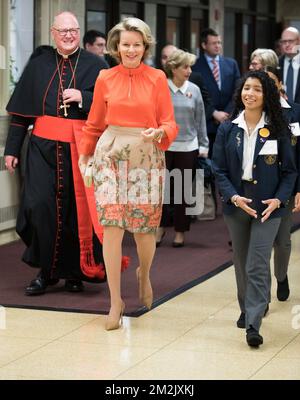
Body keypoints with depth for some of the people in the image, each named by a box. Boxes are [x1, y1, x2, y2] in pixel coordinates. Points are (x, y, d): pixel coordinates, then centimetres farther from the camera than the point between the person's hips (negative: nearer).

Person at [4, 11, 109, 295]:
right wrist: (12, 148, 6)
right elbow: (21, 109, 10)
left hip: (80, 149, -1)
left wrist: (82, 98, -14)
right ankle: (46, 271, 7)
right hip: (43, 146, 1)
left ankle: (74, 272, 17)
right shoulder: (38, 64, 9)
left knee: (76, 209, 3)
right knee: (40, 205, -7)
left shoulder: (95, 65, 4)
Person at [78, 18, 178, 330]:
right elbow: (94, 123, 15)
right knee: (112, 227, -8)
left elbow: (169, 123, 3)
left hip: (147, 157, 0)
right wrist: (84, 155, 17)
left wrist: (159, 132, -18)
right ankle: (116, 301, 2)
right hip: (110, 154, 0)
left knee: (144, 229, 3)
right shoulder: (105, 79, 5)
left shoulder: (157, 79, 2)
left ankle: (144, 275, 37)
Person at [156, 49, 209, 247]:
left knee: (183, 190, 7)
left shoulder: (194, 90, 3)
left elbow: (200, 120, 8)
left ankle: (180, 231, 19)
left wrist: (203, 145, 7)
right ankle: (161, 226, 19)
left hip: (188, 147, 2)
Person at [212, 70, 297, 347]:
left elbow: (289, 170, 1)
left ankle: (253, 325, -11)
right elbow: (219, 170, 0)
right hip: (236, 203, 3)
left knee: (257, 266, -9)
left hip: (267, 206, -3)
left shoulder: (277, 131, -3)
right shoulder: (227, 130, 1)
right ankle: (248, 309, 33)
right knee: (242, 263, 14)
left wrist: (279, 199, -14)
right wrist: (234, 197, -15)